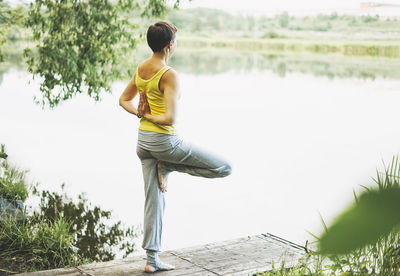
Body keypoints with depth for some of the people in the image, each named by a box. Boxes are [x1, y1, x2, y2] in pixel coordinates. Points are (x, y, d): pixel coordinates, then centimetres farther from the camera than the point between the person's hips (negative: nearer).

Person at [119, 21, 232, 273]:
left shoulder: (141, 69, 5)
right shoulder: (169, 75, -19)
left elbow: (124, 100, 18)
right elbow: (170, 118, -27)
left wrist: (140, 113, 2)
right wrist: (149, 116, -9)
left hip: (143, 139, 8)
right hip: (165, 141, -8)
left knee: (154, 200, 13)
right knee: (224, 168, 2)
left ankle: (152, 259, 15)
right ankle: (168, 166, 3)